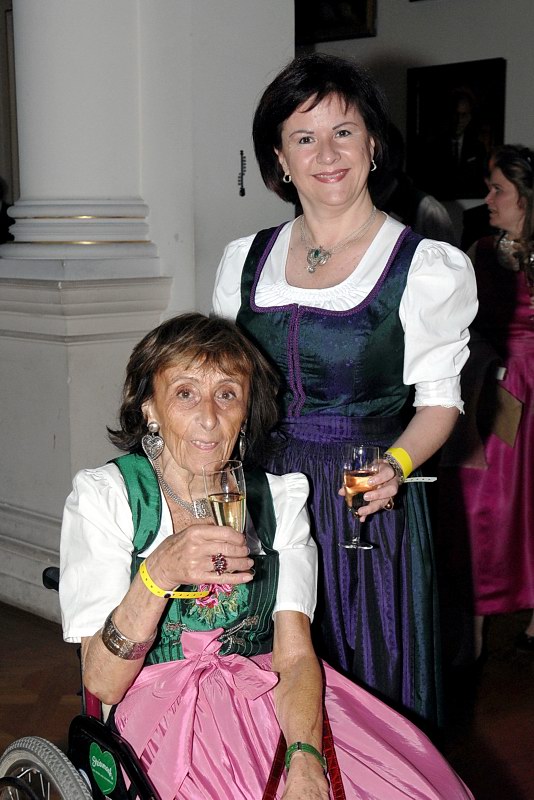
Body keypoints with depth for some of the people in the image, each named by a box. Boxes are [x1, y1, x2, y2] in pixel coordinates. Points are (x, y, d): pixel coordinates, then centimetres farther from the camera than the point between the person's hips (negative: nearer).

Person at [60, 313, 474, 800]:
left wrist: (305, 758, -23)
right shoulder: (103, 495, -2)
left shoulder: (279, 498, 8)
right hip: (164, 710, -3)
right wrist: (159, 573, -26)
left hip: (270, 700, 3)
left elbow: (295, 654, -3)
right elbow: (102, 683, -9)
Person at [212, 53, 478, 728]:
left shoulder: (430, 268, -5)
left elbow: (439, 398, -1)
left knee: (369, 686, 6)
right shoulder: (245, 260, 7)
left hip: (367, 505, -3)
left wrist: (398, 463, -19)